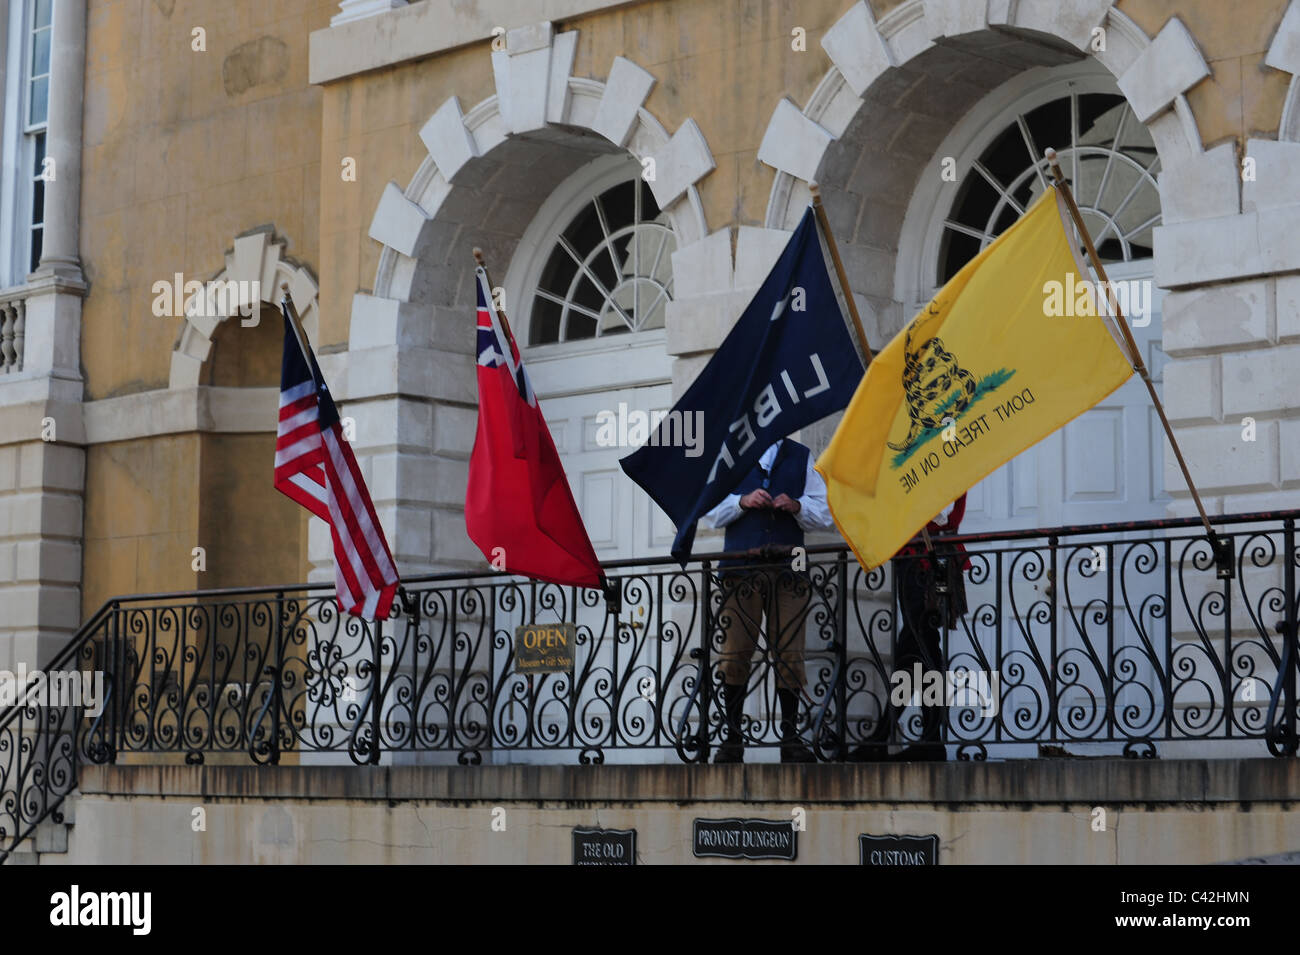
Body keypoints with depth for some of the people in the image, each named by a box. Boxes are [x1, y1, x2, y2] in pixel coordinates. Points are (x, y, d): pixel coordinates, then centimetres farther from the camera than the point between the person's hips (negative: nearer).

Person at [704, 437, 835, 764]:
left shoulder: (801, 456, 17)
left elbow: (825, 513, 12)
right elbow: (710, 509, 8)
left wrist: (797, 506, -8)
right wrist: (742, 502, -10)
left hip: (788, 568, 1)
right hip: (741, 567, 0)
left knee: (789, 654, -3)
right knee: (734, 654, -4)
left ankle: (790, 737, 2)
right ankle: (731, 737, 1)